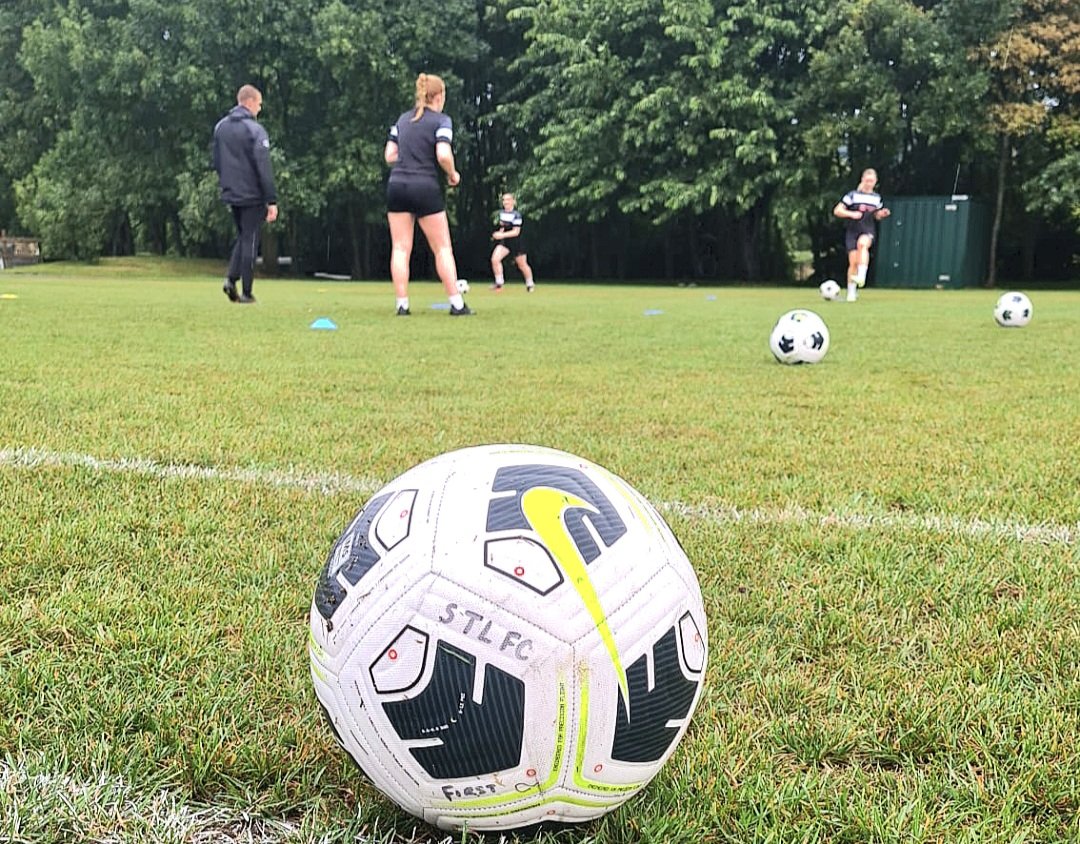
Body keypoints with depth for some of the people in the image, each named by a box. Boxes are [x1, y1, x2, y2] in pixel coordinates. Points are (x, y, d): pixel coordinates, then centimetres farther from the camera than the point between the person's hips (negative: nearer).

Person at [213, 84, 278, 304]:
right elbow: (264, 168, -16)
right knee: (250, 241, 1)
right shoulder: (254, 130, -13)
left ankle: (231, 278, 2)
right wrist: (271, 201, -15)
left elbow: (216, 162, 14)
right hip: (252, 196, -6)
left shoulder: (220, 127, 9)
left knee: (242, 236, 20)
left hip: (232, 195, 6)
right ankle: (246, 294, 3)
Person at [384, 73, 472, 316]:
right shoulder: (441, 120, -3)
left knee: (400, 249, 4)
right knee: (443, 248, 4)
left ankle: (402, 305, 0)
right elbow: (444, 156, -17)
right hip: (425, 187, -5)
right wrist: (453, 174, 1)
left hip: (397, 185, 5)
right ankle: (457, 304, 4)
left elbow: (389, 156, 12)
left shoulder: (403, 119, 14)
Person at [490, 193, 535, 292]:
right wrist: (500, 232, 6)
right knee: (495, 259, -18)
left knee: (522, 265, 10)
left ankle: (530, 284, 33)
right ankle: (499, 282, -7)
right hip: (504, 242, 5)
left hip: (516, 242, -5)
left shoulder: (516, 214, -17)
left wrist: (502, 235, -29)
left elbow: (516, 232, -22)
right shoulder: (501, 213, 3)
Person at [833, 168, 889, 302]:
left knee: (863, 243, -35)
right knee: (853, 262, -7)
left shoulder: (877, 198, 12)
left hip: (868, 232, 1)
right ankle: (851, 292, 5)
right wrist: (851, 214, -16)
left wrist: (882, 214, 2)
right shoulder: (852, 195, 0)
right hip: (852, 231, -1)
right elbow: (837, 211, -2)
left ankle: (862, 275, -44)